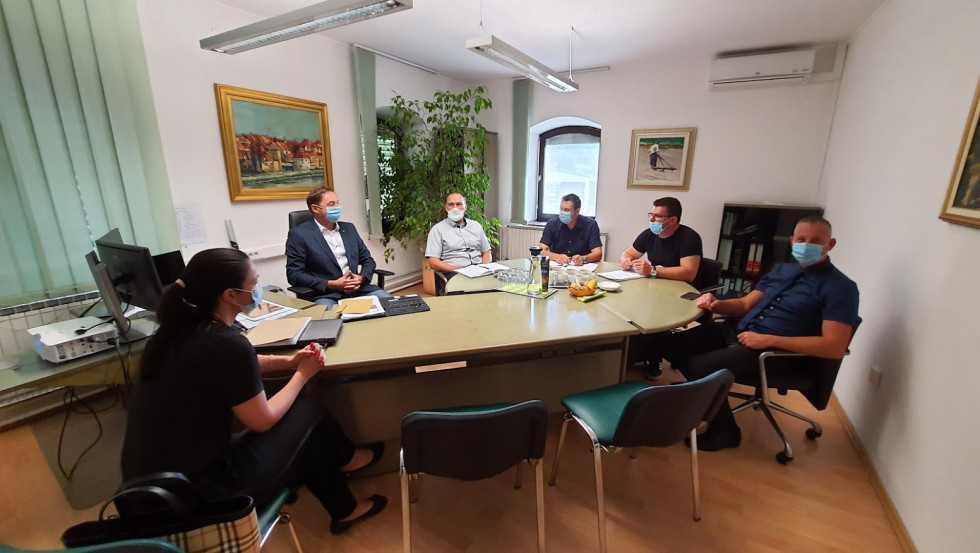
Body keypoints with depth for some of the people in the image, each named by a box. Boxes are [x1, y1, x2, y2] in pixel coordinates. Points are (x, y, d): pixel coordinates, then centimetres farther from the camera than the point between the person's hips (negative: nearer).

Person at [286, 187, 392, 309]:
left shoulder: (349, 228, 16)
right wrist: (332, 285, -15)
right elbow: (294, 274, -5)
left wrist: (361, 278, -5)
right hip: (325, 294, -5)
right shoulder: (299, 234, 1)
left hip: (359, 289, 5)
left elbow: (368, 260, 17)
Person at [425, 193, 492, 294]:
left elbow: (486, 252, 23)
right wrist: (458, 269, -14)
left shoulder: (476, 226, 22)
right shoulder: (438, 229, 7)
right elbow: (433, 263, -2)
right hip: (452, 273, -4)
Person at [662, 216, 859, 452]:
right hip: (740, 334, 7)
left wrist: (768, 340, -23)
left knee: (699, 367, -25)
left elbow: (834, 347, -17)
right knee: (673, 345, -5)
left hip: (776, 352, -7)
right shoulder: (781, 271, 15)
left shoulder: (841, 287, -7)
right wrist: (717, 304, -7)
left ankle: (724, 431, 1)